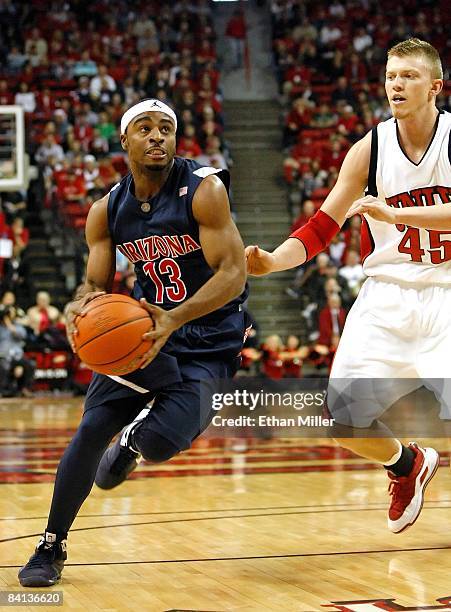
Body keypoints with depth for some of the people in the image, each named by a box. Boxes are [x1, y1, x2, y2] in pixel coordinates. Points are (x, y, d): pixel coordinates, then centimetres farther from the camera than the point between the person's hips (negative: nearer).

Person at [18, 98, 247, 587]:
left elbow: (234, 272, -21)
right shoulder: (107, 210, -1)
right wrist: (81, 305, -21)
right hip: (147, 324, 4)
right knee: (91, 429, -8)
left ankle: (134, 440, 20)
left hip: (208, 339, -4)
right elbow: (96, 284, 5)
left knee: (160, 442, -21)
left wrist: (174, 319, -35)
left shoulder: (204, 190, -17)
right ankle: (51, 546, 9)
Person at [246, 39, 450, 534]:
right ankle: (406, 466, 24)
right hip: (388, 293, 3)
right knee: (344, 416, -8)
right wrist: (272, 261, -14)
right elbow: (322, 228, 3)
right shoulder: (370, 149, 0)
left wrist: (394, 214, -30)